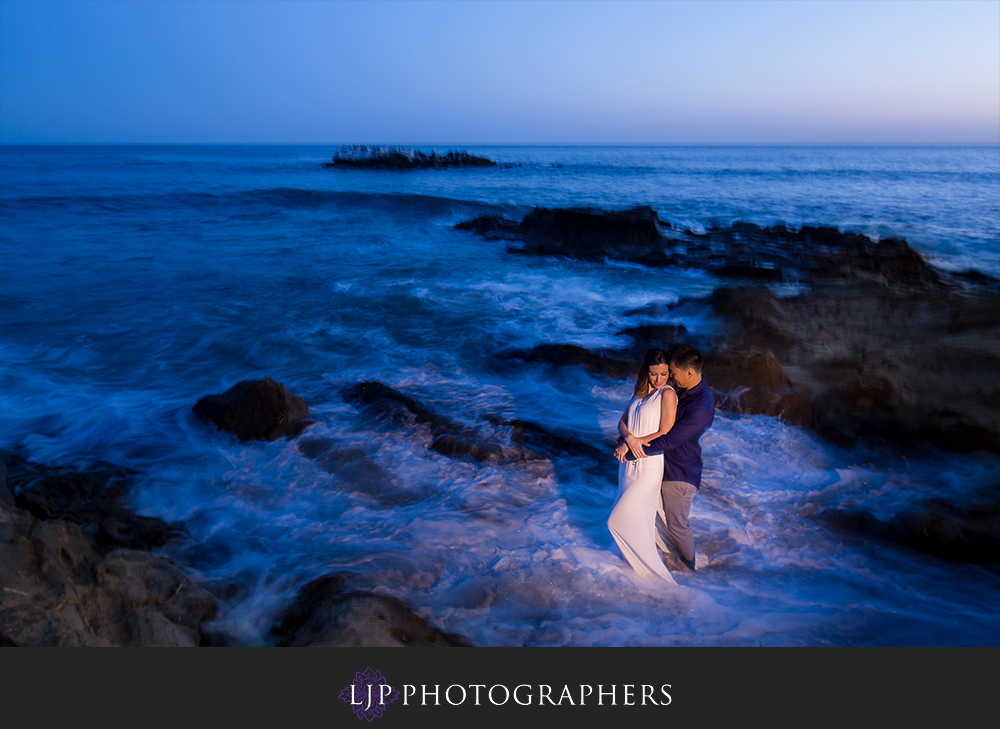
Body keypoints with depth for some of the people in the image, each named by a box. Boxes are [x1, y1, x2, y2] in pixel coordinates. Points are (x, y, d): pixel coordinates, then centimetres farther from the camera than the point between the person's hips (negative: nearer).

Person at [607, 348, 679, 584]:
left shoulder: (667, 394, -14)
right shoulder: (640, 392, 8)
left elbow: (665, 435, -17)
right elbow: (622, 421, 5)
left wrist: (628, 445, -14)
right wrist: (629, 438, -18)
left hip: (648, 465, -7)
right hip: (629, 461, 7)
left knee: (619, 520, -3)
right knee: (637, 516, 17)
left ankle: (653, 568, 11)